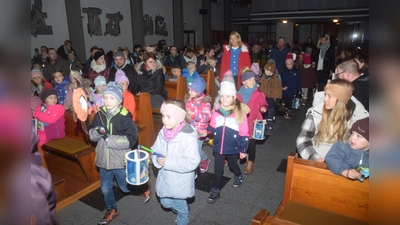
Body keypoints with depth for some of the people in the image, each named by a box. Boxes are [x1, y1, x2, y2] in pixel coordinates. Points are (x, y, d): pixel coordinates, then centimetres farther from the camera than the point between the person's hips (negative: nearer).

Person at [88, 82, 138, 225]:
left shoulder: (125, 117, -19)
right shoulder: (100, 114, -3)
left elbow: (130, 139, -23)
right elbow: (91, 134, 4)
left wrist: (109, 139, -24)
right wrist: (98, 132, -19)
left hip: (120, 160, -5)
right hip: (104, 159, 5)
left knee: (126, 187, 15)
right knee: (105, 188, 19)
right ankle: (111, 210, 43)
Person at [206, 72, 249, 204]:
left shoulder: (240, 112, -16)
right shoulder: (217, 111, -7)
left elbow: (243, 134, -11)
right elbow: (212, 128, 6)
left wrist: (243, 150, -7)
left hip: (232, 147, -2)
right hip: (218, 147, 2)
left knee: (233, 165, 24)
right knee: (217, 170, 11)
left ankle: (238, 177, 56)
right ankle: (215, 192, 27)